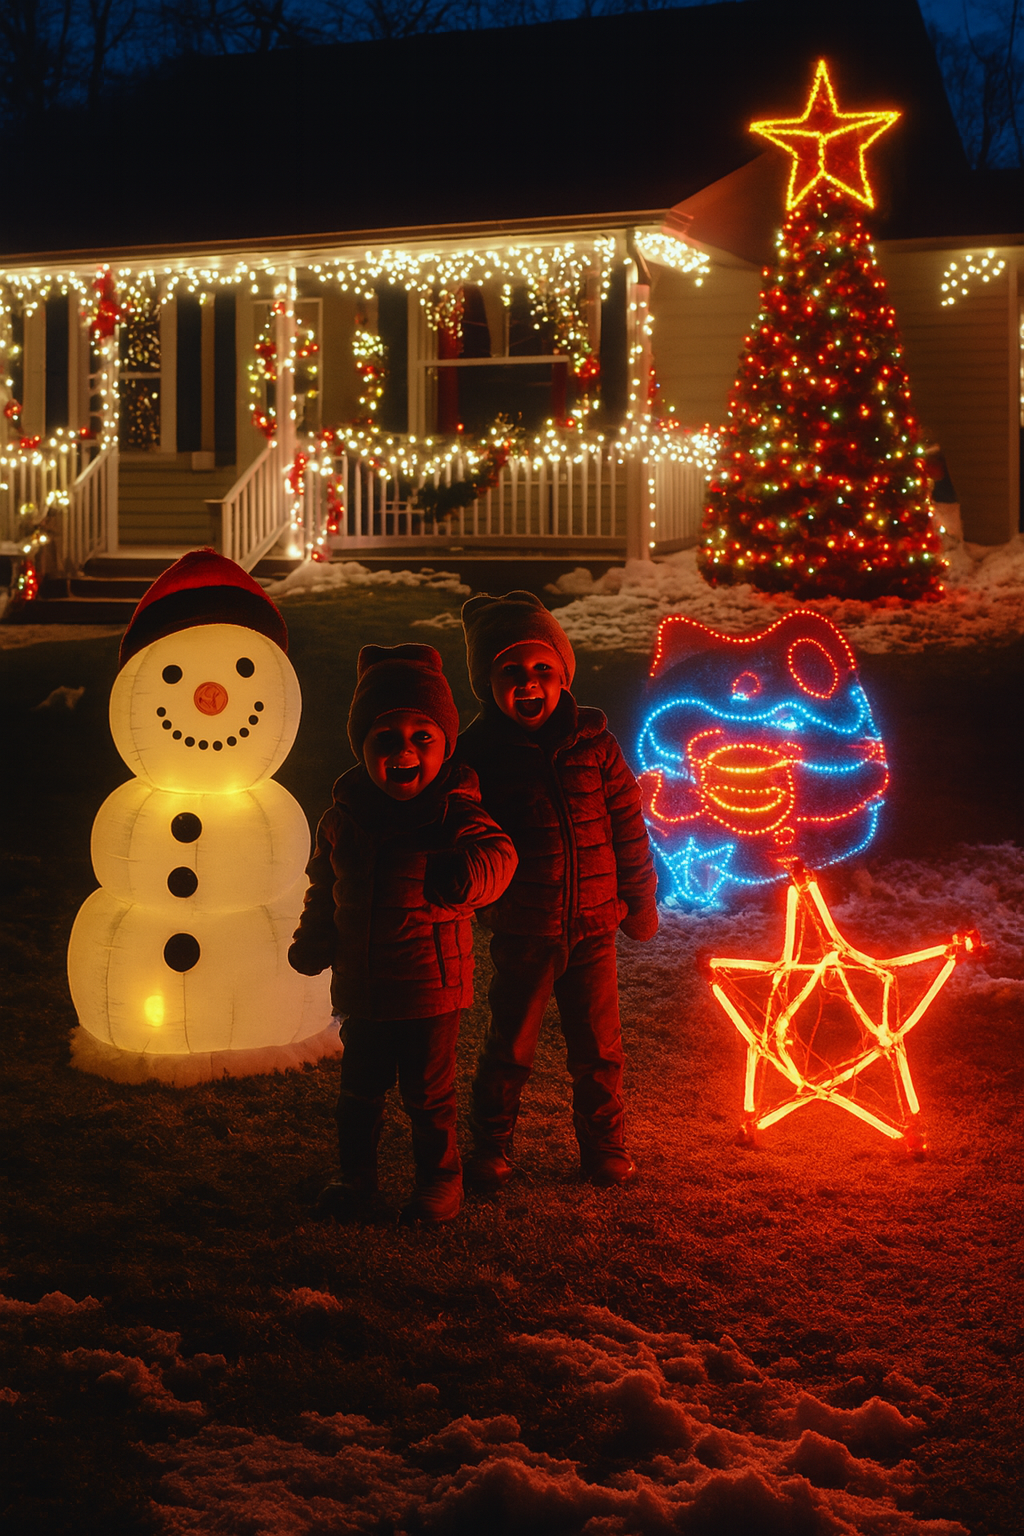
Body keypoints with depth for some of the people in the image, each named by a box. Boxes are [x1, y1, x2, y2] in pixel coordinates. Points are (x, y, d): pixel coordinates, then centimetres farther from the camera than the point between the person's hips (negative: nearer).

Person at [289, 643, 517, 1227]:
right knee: (360, 1092, 16)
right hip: (361, 987, 4)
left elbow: (497, 851, -29)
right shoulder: (343, 818, 1)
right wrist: (313, 943, 12)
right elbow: (325, 888, 15)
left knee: (430, 1095, 10)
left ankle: (440, 1180, 29)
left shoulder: (453, 811, -14)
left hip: (431, 986, -4)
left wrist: (468, 875, -49)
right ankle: (357, 1181, 34)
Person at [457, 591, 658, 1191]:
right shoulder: (477, 754, -8)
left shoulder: (593, 742, -2)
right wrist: (478, 901, 1)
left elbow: (629, 823, 6)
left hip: (594, 925, 2)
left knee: (599, 1047, 11)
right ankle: (492, 1146, 27)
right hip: (522, 934, -2)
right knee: (510, 1047, 8)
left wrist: (640, 900, 9)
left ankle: (604, 1143, 28)